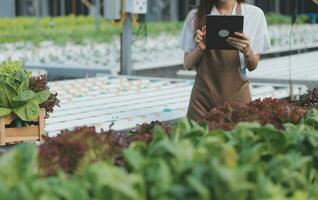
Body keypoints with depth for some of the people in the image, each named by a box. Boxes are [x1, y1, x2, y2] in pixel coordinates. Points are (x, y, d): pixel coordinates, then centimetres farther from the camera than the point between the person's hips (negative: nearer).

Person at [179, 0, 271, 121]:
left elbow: (252, 66, 1)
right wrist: (200, 49, -17)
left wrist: (247, 51, -20)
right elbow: (187, 65, 2)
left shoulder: (254, 14, -1)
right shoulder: (195, 16, 1)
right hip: (203, 98, 1)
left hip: (237, 97, 0)